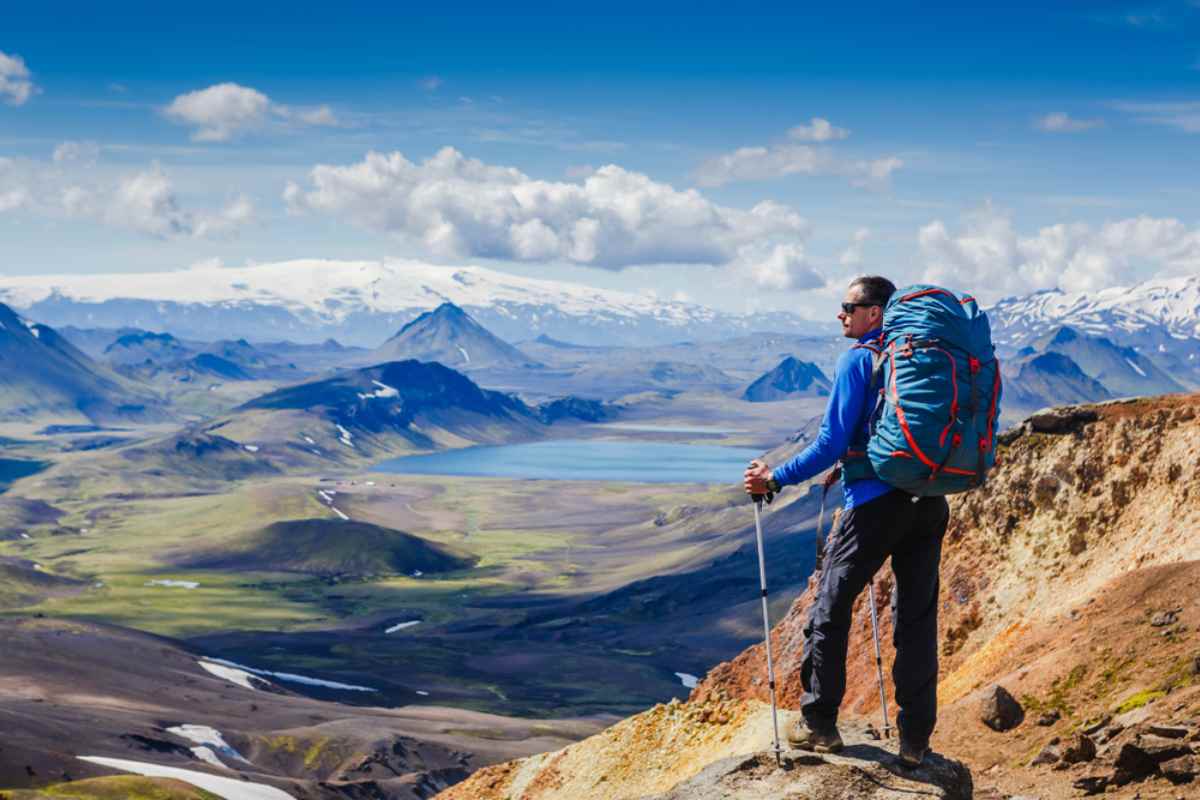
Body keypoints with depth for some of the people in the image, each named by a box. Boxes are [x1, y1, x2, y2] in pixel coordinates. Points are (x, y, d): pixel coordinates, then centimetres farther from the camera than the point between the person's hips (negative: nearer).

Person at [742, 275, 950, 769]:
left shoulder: (857, 360, -6)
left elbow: (832, 443, -11)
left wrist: (775, 479, -2)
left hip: (875, 503, -6)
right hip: (929, 504, 6)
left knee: (830, 611, 8)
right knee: (918, 620, 9)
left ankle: (818, 725, 13)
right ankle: (916, 740, 10)